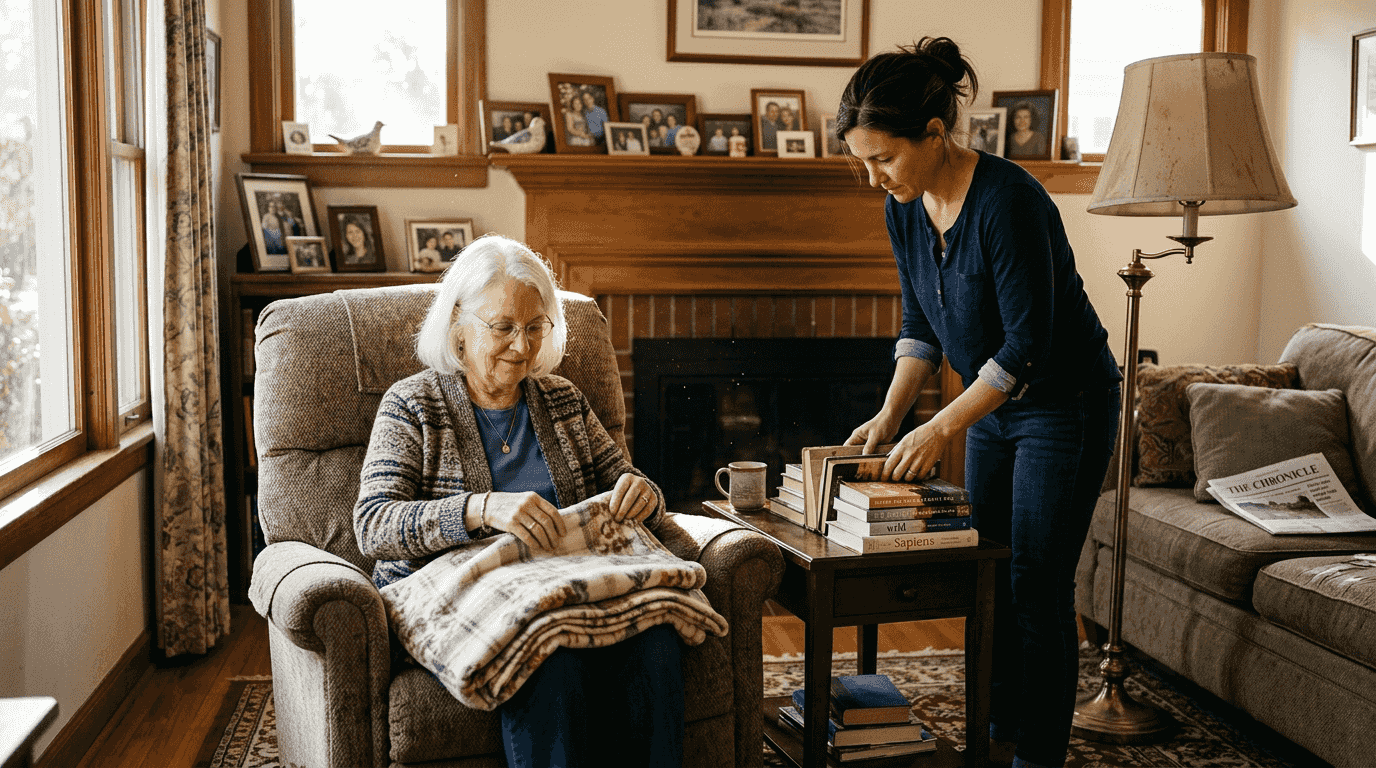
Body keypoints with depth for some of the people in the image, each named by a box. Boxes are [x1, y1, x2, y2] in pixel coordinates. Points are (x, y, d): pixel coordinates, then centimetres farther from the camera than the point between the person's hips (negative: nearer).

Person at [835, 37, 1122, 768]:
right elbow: (921, 325, 5)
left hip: (1065, 406, -8)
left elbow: (1026, 343, -27)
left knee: (1037, 586, -3)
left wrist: (941, 428, -27)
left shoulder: (1007, 200, -28)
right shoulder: (904, 209, -4)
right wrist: (890, 415, -6)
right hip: (992, 405, 8)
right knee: (990, 575, 13)